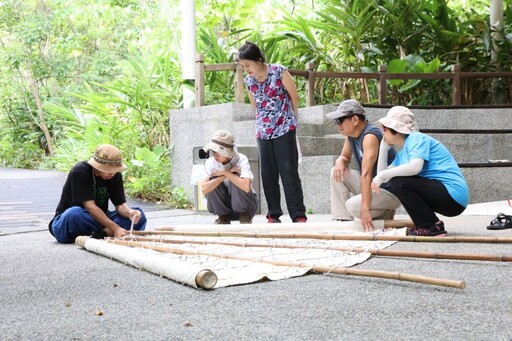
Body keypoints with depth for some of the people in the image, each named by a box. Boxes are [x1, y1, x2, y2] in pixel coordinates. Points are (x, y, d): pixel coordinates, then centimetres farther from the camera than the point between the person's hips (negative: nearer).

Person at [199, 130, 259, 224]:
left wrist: (225, 172, -31)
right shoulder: (210, 163, -13)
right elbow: (204, 189, -29)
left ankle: (245, 216, -10)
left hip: (245, 203, -3)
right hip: (224, 205, 3)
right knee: (213, 181, -23)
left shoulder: (241, 160, -21)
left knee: (236, 178, -29)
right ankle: (224, 217, -4)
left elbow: (246, 186, -39)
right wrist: (224, 176, -31)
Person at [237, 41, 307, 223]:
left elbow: (294, 97, 0)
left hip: (284, 129, -5)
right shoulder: (248, 81, 4)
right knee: (268, 174, 4)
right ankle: (274, 215, 11)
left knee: (289, 172, -8)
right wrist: (264, 122, 14)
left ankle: (299, 215, -6)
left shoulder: (279, 72, -10)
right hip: (263, 132, 5)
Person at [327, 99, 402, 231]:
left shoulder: (370, 136, -25)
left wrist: (365, 209, -38)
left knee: (353, 206, -29)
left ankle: (386, 214, -3)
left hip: (390, 190, -9)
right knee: (337, 173, -2)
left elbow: (366, 174, -33)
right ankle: (343, 219, -4)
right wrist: (340, 162, -12)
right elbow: (345, 156, 17)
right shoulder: (350, 134, 2)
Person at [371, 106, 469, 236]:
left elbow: (415, 167, -26)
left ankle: (432, 227, -12)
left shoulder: (416, 138, -8)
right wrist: (383, 147, 14)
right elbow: (382, 173, 13)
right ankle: (425, 224, 14)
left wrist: (382, 175, -19)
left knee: (398, 182, -20)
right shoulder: (402, 152, 19)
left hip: (453, 193, -10)